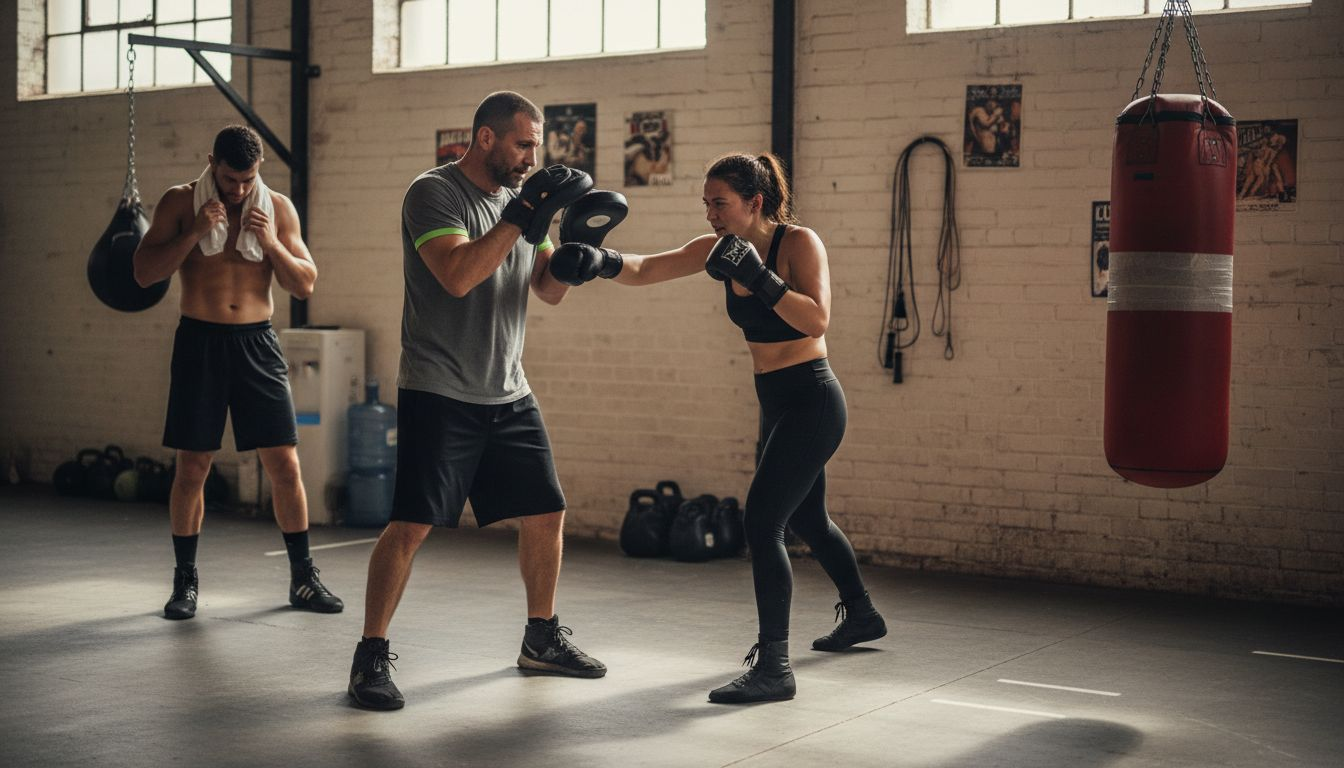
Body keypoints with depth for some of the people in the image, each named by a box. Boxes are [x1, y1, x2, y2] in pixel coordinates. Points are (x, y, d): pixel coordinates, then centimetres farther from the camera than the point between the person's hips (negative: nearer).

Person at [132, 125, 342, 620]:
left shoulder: (278, 208, 5)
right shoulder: (180, 202, 1)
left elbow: (305, 285, 4)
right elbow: (144, 273, -5)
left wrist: (270, 241, -13)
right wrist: (194, 232, -16)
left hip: (256, 342, 1)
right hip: (199, 341, -1)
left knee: (285, 465, -1)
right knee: (192, 469, 1)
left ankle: (303, 578, 12)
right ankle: (185, 580, 16)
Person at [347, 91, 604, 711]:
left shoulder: (517, 199, 11)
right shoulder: (434, 193, -10)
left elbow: (550, 291, 12)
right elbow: (457, 276, -24)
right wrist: (525, 214, -24)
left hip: (508, 394, 7)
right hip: (438, 396, -7)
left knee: (545, 515, 9)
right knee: (412, 524, -12)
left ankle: (542, 638, 27)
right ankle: (371, 655, 0)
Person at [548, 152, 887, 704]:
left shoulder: (799, 243, -16)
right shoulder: (719, 249, 3)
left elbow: (816, 320, -27)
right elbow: (644, 271, -5)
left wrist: (759, 277, -33)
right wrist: (603, 261, -25)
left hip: (811, 401, -9)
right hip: (776, 404, 9)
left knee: (762, 520, -17)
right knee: (807, 518, 24)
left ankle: (773, 668, -15)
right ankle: (861, 616, 47)